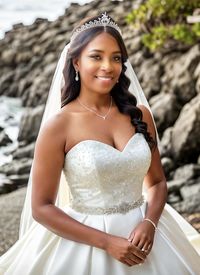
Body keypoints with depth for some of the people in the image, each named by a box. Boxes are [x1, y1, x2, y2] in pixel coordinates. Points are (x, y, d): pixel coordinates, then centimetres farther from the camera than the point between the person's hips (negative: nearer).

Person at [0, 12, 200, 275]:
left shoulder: (140, 114, -1)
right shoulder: (58, 125, -12)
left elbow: (157, 182, 8)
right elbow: (41, 208, -12)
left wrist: (149, 223, -11)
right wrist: (106, 241, -17)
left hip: (140, 232, 4)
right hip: (84, 241, -4)